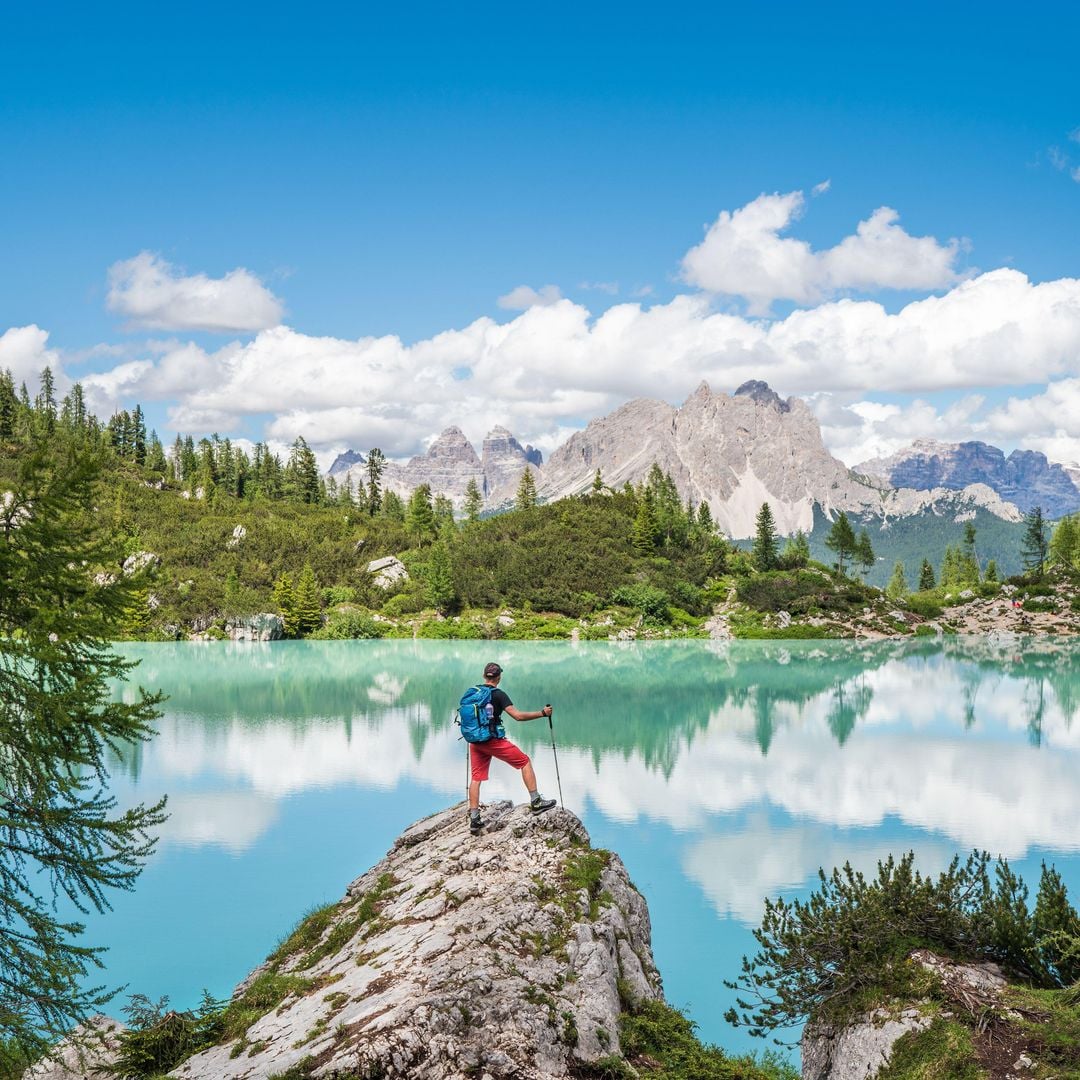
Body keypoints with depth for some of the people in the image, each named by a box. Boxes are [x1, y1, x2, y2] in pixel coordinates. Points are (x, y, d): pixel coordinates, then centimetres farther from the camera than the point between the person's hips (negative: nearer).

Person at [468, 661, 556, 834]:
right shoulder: (498, 695, -10)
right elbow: (517, 716, -17)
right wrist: (542, 713, -11)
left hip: (475, 741, 6)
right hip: (493, 740, -6)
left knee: (476, 778, 9)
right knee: (525, 761, 8)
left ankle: (474, 820, 7)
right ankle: (536, 802, 6)